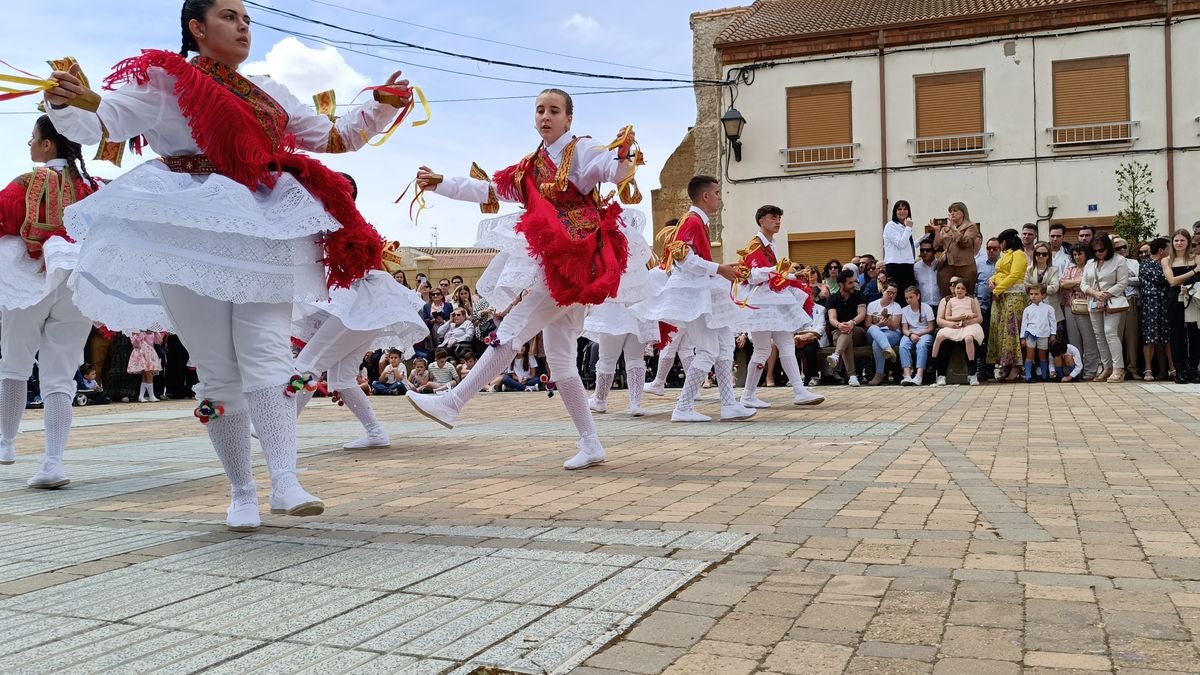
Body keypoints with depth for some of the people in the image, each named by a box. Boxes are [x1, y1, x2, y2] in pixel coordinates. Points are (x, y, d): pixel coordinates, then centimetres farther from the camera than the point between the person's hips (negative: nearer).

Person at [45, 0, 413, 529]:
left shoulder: (268, 94, 19)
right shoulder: (163, 80, 4)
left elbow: (335, 138, 24)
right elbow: (96, 125, -3)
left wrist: (382, 106, 12)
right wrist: (63, 104, -25)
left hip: (261, 230, 4)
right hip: (190, 233, -3)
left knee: (267, 353, -10)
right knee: (218, 369, 0)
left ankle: (285, 483, -15)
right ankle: (241, 492, 10)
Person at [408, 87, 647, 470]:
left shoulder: (581, 150, -2)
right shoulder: (530, 167, 18)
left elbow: (616, 172, -17)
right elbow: (488, 190, 24)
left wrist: (624, 154, -39)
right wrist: (441, 184, 22)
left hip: (577, 262, -9)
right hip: (556, 267, 9)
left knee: (512, 330, -12)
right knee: (560, 363, 7)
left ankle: (452, 404, -8)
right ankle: (591, 445, 11)